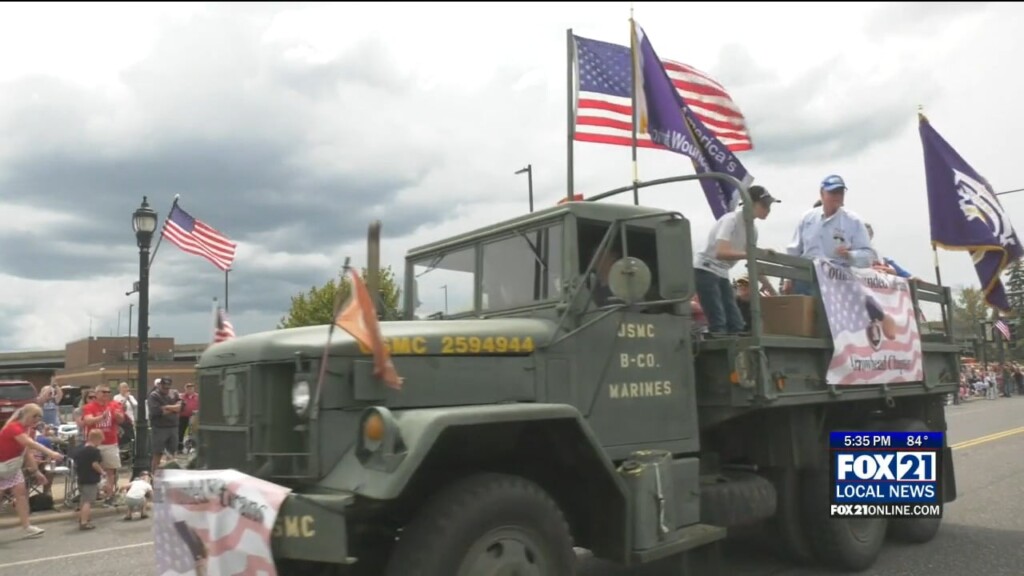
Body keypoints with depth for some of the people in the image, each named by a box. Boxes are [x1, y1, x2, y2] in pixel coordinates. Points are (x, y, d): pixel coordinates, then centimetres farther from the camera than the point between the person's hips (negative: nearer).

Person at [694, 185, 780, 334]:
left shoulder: (752, 230, 7)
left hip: (722, 274, 9)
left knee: (736, 324, 3)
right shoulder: (731, 220, -18)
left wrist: (773, 292, 12)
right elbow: (721, 253, -33)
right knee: (718, 324, -16)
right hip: (705, 270, -9)